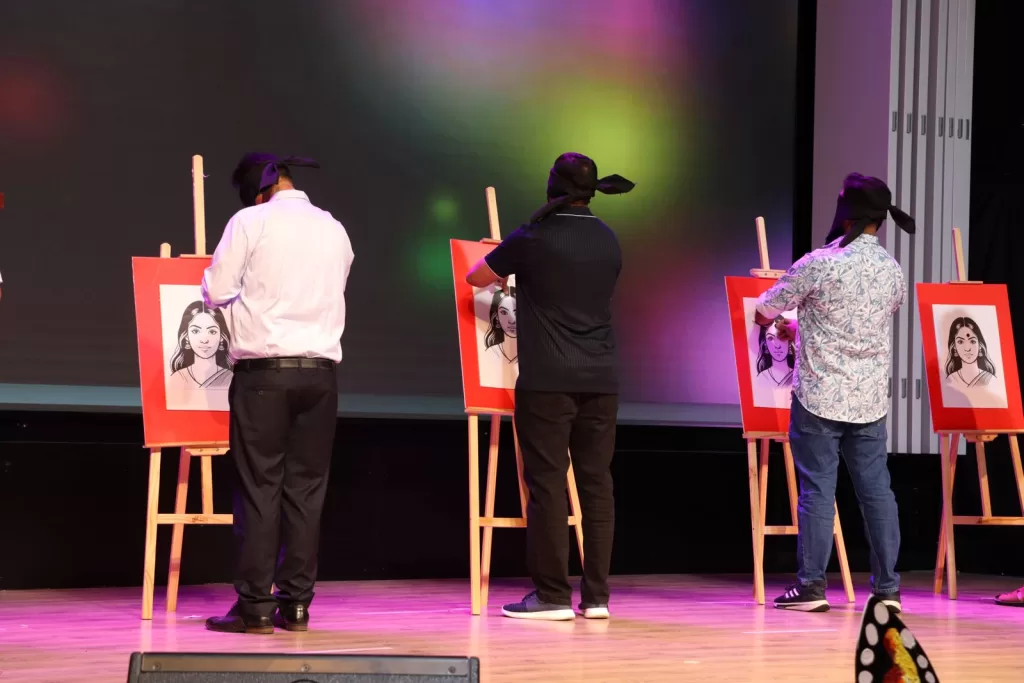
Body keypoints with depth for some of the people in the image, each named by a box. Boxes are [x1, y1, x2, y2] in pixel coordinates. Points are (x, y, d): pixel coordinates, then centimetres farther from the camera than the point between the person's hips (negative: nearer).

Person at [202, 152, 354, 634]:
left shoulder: (251, 221, -3)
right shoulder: (334, 229, 11)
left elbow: (216, 292, -4)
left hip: (264, 369, -4)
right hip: (320, 370, 4)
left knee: (259, 486, -2)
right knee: (306, 487, 6)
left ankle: (255, 607, -3)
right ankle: (296, 604, 7)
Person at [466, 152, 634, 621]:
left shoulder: (532, 239, -5)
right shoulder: (608, 241, 10)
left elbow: (475, 278, 7)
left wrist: (506, 267, 29)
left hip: (547, 381, -5)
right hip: (600, 380, 5)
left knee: (547, 482, -2)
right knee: (596, 483, 6)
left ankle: (553, 595, -3)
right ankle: (596, 595, 7)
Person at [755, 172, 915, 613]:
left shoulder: (819, 263, -13)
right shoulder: (893, 270, 3)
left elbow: (764, 311, -4)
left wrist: (786, 323, 23)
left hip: (819, 396, -4)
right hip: (871, 399, 4)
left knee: (817, 487, 1)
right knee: (876, 487, 8)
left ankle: (811, 586, 3)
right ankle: (887, 587, 10)